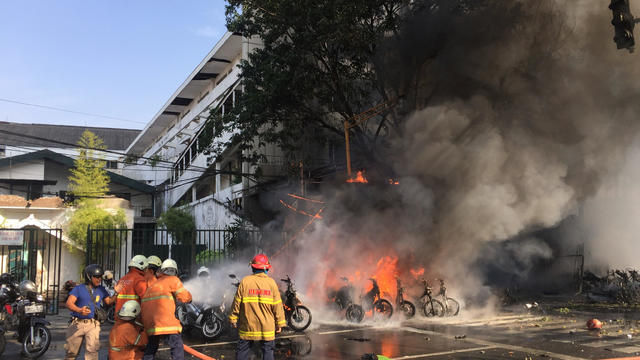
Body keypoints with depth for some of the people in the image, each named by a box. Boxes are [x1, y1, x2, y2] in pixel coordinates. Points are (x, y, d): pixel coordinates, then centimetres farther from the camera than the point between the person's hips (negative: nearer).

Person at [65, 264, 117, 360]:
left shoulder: (101, 290, 12)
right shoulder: (79, 288, 0)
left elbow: (109, 301, 16)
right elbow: (69, 303, -12)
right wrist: (79, 310, -31)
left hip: (93, 324, 1)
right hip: (77, 323, -1)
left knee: (92, 350, -14)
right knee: (71, 351, 10)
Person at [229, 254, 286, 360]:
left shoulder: (245, 281, -6)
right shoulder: (271, 282, -6)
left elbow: (237, 302, -2)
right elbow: (277, 305, -4)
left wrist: (233, 319, 10)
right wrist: (280, 323, 5)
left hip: (247, 326, 1)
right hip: (267, 326, 0)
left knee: (242, 350, 13)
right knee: (268, 351, 9)